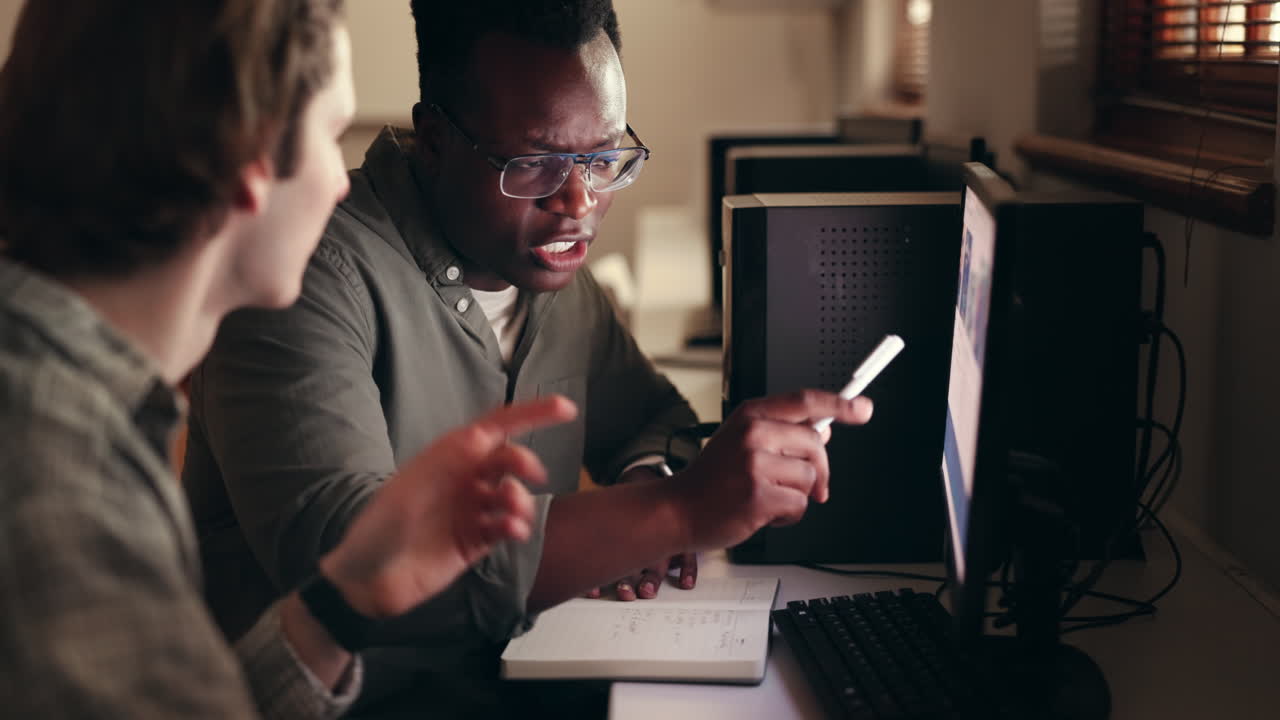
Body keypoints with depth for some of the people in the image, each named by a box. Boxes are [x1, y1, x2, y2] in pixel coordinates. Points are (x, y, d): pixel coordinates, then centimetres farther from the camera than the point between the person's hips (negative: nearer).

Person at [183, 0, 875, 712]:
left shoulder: (554, 270, 8)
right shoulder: (319, 272, -19)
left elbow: (651, 417, 22)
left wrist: (645, 481, -5)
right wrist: (673, 513, -34)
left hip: (511, 681, 7)